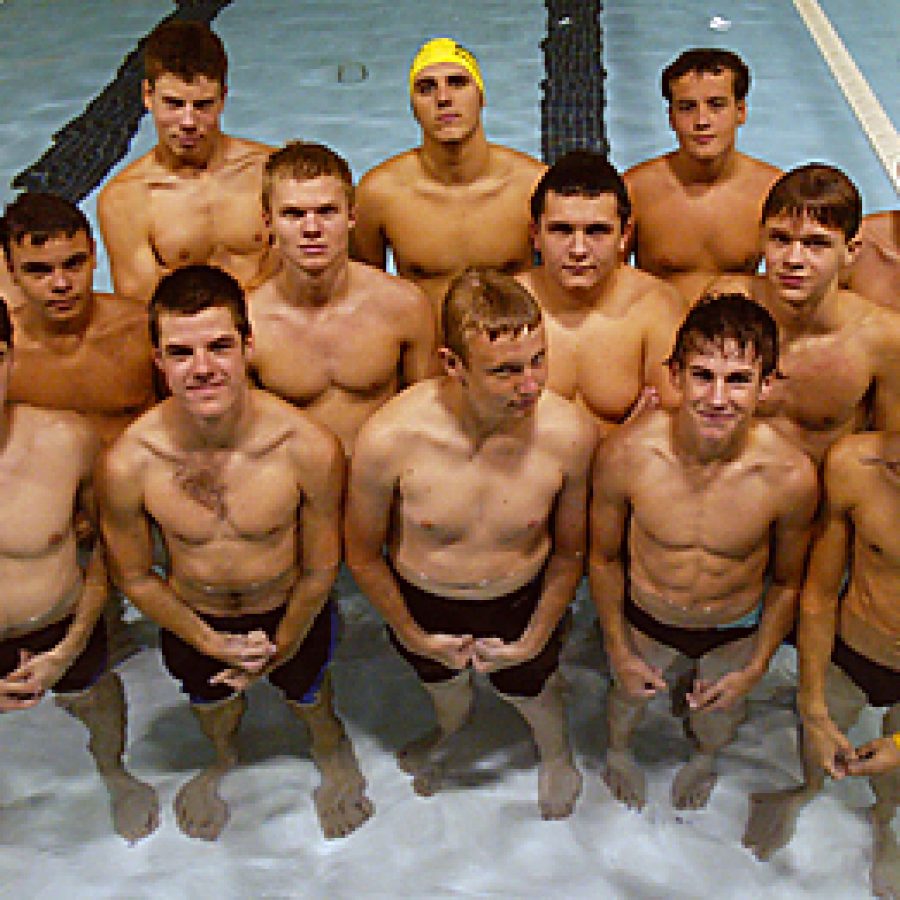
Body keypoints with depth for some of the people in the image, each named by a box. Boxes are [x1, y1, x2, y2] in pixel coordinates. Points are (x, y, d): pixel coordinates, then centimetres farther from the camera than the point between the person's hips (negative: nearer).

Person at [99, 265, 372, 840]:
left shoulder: (310, 448, -32)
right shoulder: (128, 464, -30)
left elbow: (321, 568, -15)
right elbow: (135, 576, -11)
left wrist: (280, 648, -7)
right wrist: (211, 642, -11)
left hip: (292, 614, -1)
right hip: (193, 621, 1)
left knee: (310, 700, 29)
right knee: (212, 708, 32)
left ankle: (333, 752, 67)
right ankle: (223, 759, 70)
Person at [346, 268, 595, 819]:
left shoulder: (570, 432, -30)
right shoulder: (390, 438, -34)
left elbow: (570, 552, -10)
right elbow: (363, 554, -14)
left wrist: (535, 639, -4)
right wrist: (412, 635, -3)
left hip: (523, 602, 0)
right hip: (423, 603, 1)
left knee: (531, 689, 29)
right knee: (443, 683, 33)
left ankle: (557, 754, 67)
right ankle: (450, 732, 72)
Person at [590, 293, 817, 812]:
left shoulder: (790, 476, -30)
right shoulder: (625, 454, -30)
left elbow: (787, 582, -9)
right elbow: (605, 557, -10)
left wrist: (755, 669, -4)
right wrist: (618, 651, -3)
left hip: (737, 632, 0)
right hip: (647, 622, 0)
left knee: (717, 727, 28)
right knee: (628, 701, 29)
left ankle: (705, 757, 66)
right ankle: (619, 749, 67)